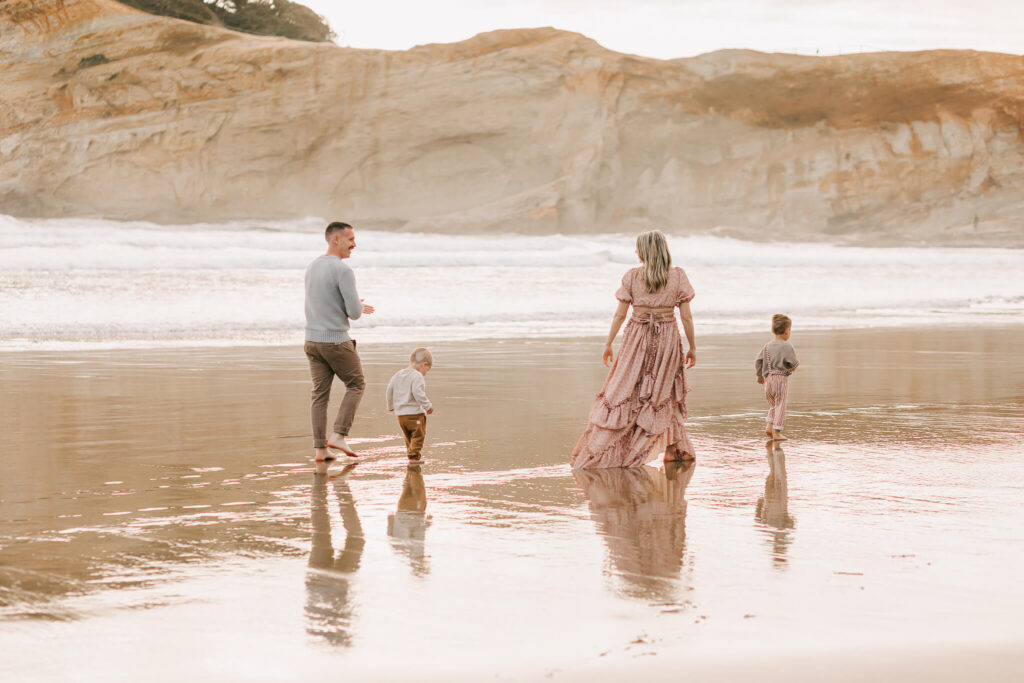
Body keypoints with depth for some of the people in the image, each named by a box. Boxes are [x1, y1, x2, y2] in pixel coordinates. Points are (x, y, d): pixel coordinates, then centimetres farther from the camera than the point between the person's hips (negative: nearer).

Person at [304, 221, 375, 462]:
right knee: (356, 385, 10)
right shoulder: (343, 271, -17)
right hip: (336, 342, -7)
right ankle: (339, 435, 1)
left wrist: (355, 307, 25)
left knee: (320, 393, 8)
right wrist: (358, 307, 7)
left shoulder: (312, 267, 11)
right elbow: (354, 312, -18)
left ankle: (320, 448, 6)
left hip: (312, 340, 7)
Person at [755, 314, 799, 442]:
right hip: (781, 378, -5)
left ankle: (769, 426, 9)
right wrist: (794, 366, 12)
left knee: (773, 405, 21)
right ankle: (777, 433, -3)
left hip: (768, 378, 5)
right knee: (780, 405, 0)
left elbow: (758, 361, 4)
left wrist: (760, 376, 18)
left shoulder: (767, 346, 6)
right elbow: (792, 363, -13)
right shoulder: (787, 347, -10)